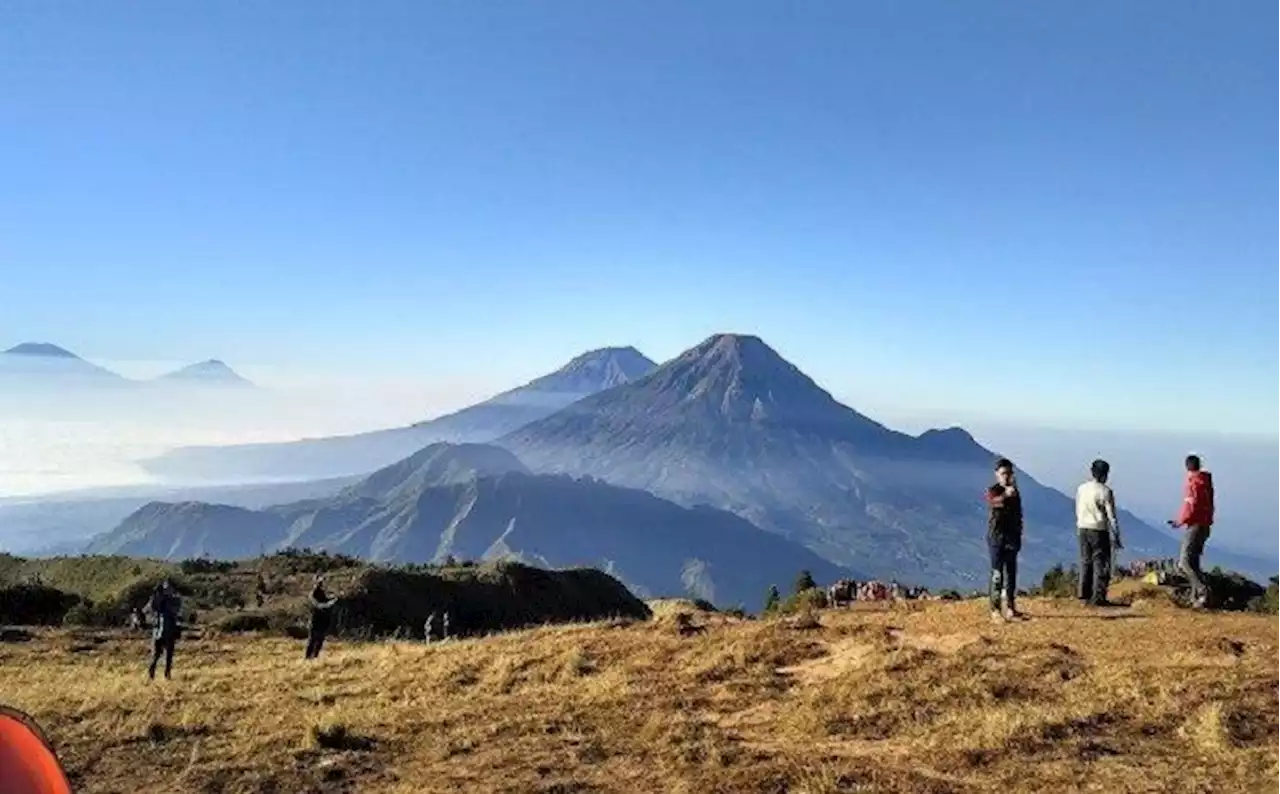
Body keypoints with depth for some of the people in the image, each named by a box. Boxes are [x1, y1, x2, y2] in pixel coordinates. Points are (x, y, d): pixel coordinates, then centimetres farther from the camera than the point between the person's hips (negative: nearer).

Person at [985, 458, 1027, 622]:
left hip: (1012, 537, 6)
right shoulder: (993, 490, -7)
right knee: (997, 574, -7)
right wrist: (1005, 495, -52)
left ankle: (1010, 609, 19)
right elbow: (992, 501, -32)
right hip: (997, 537, -6)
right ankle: (996, 610, -3)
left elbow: (1018, 515, 20)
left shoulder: (1015, 492, 11)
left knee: (1011, 573, 10)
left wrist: (1019, 536, 18)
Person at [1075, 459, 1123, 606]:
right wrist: (1116, 537, -5)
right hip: (1099, 530, -5)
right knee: (1101, 564, 1)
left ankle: (1085, 595, 17)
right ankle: (1098, 597, -1)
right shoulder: (1105, 491, -13)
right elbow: (1111, 516, -11)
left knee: (1085, 561, 13)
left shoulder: (1081, 489, 4)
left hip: (1083, 529, 6)